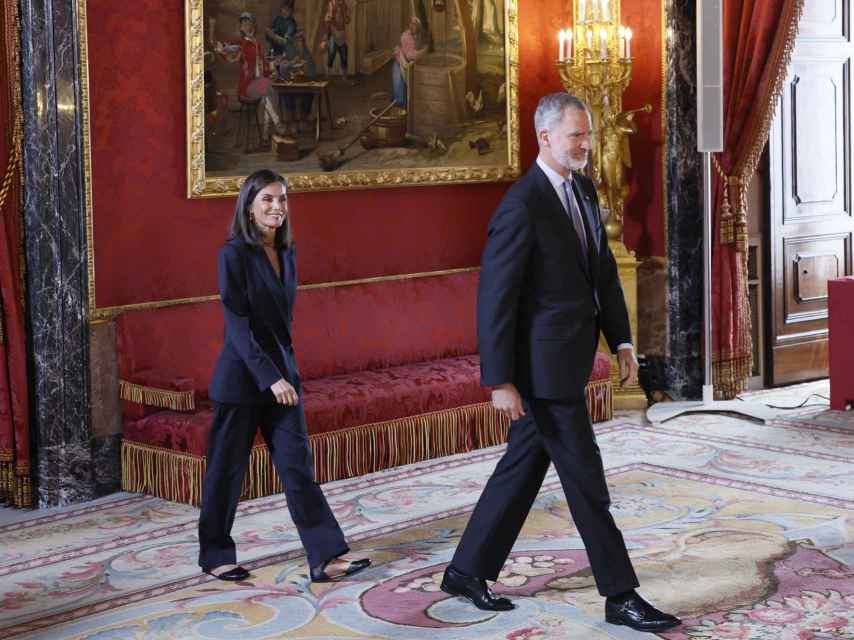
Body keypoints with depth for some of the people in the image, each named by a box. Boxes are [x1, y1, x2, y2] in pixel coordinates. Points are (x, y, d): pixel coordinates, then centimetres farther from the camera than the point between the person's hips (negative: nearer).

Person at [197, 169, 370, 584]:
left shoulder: (286, 254, 9)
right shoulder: (235, 254, -12)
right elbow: (238, 324, -17)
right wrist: (268, 377, -22)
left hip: (282, 373, 6)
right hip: (242, 376, -6)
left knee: (298, 464, 1)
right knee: (227, 468, 6)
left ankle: (326, 557, -2)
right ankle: (214, 555, 21)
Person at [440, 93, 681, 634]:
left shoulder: (583, 188, 9)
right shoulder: (521, 207, -19)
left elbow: (604, 269, 15)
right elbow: (495, 298, -18)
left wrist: (622, 340, 9)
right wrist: (500, 381, -17)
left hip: (568, 355, 9)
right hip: (543, 364, -9)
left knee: (525, 465, 16)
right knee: (585, 477, -1)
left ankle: (468, 571, 28)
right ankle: (621, 597, 10)